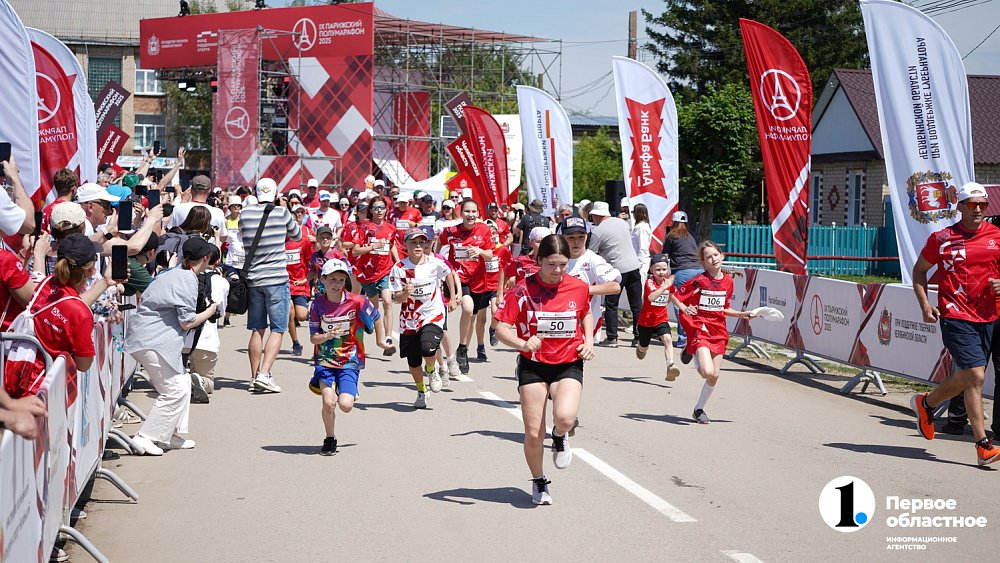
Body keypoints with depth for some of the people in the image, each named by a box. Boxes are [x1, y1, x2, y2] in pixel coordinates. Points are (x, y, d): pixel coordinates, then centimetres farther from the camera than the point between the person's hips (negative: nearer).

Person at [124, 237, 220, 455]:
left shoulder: (175, 272, 14)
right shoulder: (187, 280, -15)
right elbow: (187, 322, -14)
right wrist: (210, 311, 0)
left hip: (155, 337, 10)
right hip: (151, 340, -10)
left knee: (182, 383, 16)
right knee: (175, 390, -9)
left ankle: (173, 435, 21)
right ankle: (145, 438, -8)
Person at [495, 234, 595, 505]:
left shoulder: (579, 287, -1)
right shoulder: (523, 290, -10)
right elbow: (501, 328, -11)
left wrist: (588, 341, 5)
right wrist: (523, 344, -30)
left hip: (568, 365, 1)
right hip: (533, 366, -1)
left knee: (565, 417, -26)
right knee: (533, 433, 0)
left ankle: (559, 437, 13)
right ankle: (539, 482, 27)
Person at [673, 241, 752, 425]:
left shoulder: (728, 281, 5)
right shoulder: (699, 281, -12)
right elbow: (675, 296, -8)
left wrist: (740, 314, 6)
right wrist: (684, 308, -25)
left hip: (718, 332, 5)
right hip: (700, 330, -5)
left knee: (715, 375, 4)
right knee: (707, 372, -21)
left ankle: (699, 409, 24)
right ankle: (694, 355, 13)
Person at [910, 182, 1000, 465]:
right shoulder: (942, 238, -1)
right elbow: (919, 270, 11)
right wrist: (925, 305, -1)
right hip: (955, 316, -4)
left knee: (966, 378, 12)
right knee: (975, 375, -13)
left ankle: (926, 403, 40)